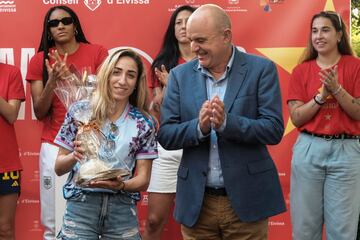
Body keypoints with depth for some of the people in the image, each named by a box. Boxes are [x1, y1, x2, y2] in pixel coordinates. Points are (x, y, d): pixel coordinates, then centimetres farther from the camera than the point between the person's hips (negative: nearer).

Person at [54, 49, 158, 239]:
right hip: (80, 206, -1)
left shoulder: (143, 123, -1)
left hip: (122, 210, 1)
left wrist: (121, 185, -18)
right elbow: (58, 168, 3)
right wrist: (74, 156, -16)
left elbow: (143, 180, 1)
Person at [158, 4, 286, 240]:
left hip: (246, 200, -2)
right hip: (197, 202, 2)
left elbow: (274, 130, -9)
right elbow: (165, 135, 0)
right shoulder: (180, 75, 4)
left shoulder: (261, 69, -3)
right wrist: (199, 127, -19)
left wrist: (227, 122, -24)